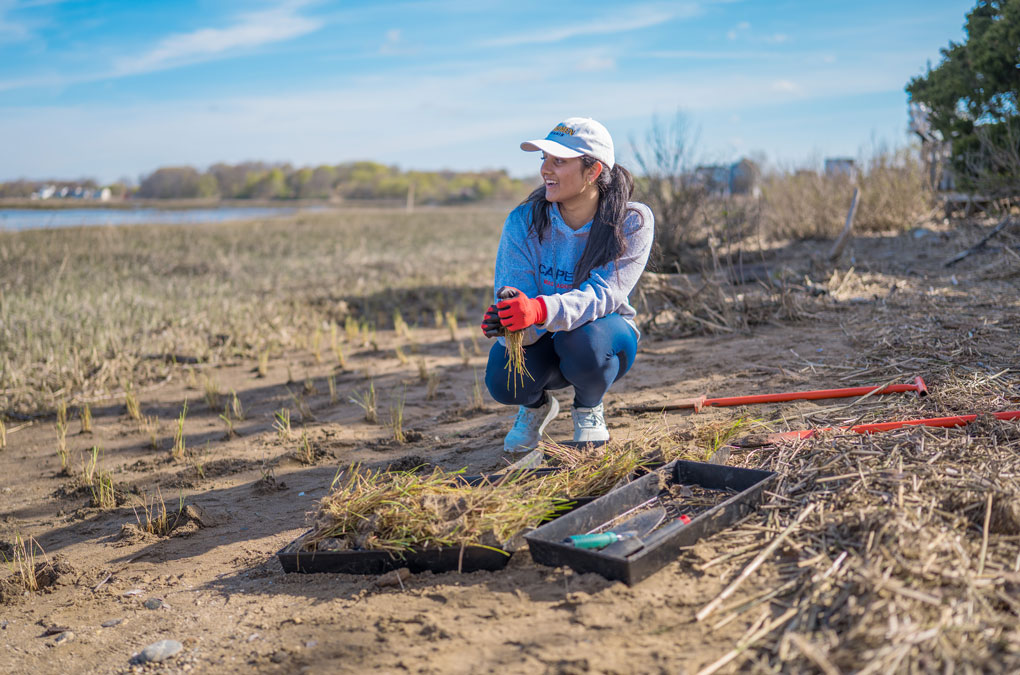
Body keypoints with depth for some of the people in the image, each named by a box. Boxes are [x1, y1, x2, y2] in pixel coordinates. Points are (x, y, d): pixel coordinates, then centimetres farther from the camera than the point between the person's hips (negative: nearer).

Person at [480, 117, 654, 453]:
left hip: (605, 334, -1)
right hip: (542, 340, 1)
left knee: (584, 338, -37)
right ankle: (537, 405, 11)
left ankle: (589, 408, 0)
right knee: (502, 379, -30)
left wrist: (540, 310, -52)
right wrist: (510, 321, -49)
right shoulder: (523, 221, -15)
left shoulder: (633, 222, -20)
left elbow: (603, 293, -32)